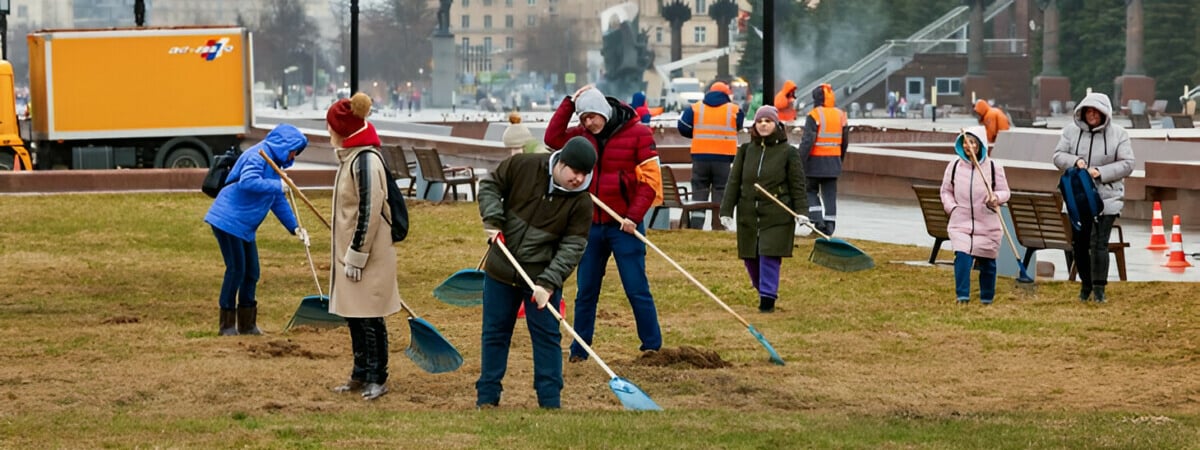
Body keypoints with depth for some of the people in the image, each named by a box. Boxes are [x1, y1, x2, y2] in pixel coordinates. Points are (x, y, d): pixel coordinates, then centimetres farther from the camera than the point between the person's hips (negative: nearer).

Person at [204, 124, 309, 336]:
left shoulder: (274, 163, 14)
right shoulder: (257, 156, -16)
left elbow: (279, 201, 18)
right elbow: (247, 182, -33)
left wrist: (295, 227, 10)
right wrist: (277, 186, -25)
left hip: (245, 227, 10)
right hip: (228, 220, -10)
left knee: (251, 272, 11)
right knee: (236, 270, -7)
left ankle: (247, 323, 20)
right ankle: (227, 325, 2)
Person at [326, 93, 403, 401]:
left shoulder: (365, 161, -18)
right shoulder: (350, 158, 13)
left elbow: (369, 212, -21)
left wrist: (356, 256, -19)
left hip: (369, 256, -10)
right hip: (350, 251, 10)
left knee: (369, 317, -2)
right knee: (353, 316, 15)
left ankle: (377, 379, 7)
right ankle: (361, 374, 25)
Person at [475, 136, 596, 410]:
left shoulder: (581, 202, -14)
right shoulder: (522, 167, -12)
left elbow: (573, 246, -15)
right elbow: (490, 186, 3)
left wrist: (549, 282, -25)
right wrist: (492, 218, -13)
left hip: (543, 277, -1)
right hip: (501, 271, 1)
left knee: (547, 337, 3)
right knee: (494, 334, 10)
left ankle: (550, 400, 10)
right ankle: (487, 397, 19)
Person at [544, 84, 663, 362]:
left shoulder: (638, 133, -8)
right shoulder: (583, 135, 8)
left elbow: (650, 180, -10)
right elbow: (553, 138, -1)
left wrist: (634, 216, -17)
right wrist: (569, 103, -4)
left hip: (624, 226, -5)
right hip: (592, 225, 5)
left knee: (637, 290, -2)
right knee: (585, 292, 9)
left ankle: (653, 347, 7)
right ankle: (579, 351, 16)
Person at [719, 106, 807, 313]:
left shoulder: (788, 153, -1)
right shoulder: (746, 151, 7)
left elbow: (797, 184, 0)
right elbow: (734, 182, 7)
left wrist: (801, 211, -10)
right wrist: (726, 210, 2)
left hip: (776, 214, -4)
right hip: (748, 213, 4)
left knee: (770, 256, -9)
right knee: (750, 257, 8)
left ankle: (767, 298, -1)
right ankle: (762, 288, 30)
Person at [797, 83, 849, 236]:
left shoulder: (814, 116, -12)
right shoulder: (840, 115, 8)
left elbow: (807, 141, -18)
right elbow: (845, 142, 16)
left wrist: (800, 162, -16)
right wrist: (839, 160, 28)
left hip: (815, 161, -5)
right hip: (833, 162, 5)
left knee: (810, 191, 9)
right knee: (830, 195, 8)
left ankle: (818, 221, -5)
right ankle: (829, 226, 6)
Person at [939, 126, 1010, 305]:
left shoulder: (994, 167, -2)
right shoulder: (954, 166, 3)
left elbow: (1005, 192, 3)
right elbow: (946, 191, 13)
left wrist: (996, 197, -20)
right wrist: (952, 207, -4)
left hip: (987, 225, 0)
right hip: (961, 223, 0)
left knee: (987, 262, 7)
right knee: (962, 257, -18)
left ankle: (987, 298, 24)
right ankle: (962, 296, -16)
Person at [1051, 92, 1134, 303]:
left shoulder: (1118, 134, -2)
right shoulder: (1071, 131, 4)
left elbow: (1127, 164, -3)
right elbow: (1058, 156, 5)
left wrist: (1101, 173, -16)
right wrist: (1074, 161, -16)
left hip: (1107, 197, -3)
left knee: (1099, 243, -12)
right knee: (1079, 243, 9)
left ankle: (1099, 289, -5)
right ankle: (1085, 284, 26)